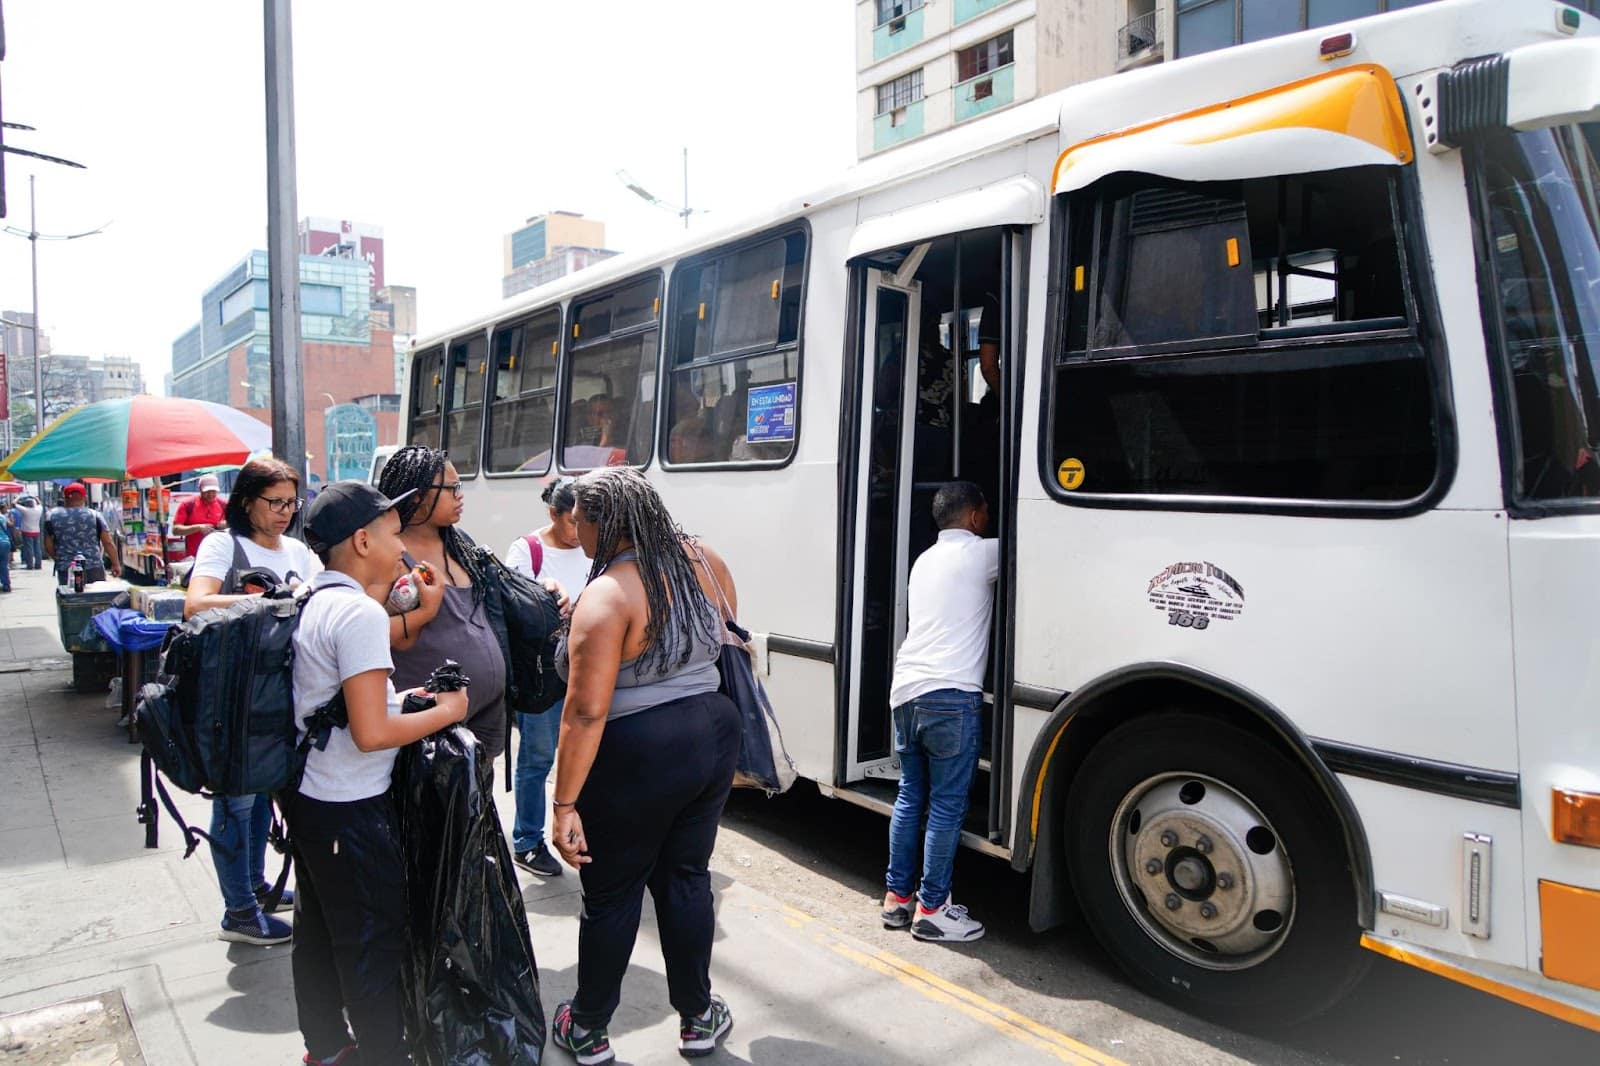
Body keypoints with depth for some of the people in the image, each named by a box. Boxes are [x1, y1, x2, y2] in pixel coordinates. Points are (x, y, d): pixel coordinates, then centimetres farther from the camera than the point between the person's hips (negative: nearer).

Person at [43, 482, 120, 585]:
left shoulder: (52, 516, 3)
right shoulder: (95, 516, 0)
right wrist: (116, 564, 7)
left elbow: (48, 547, 5)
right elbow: (108, 543, -2)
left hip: (66, 571, 1)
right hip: (94, 569, -1)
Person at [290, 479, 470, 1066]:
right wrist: (445, 713, -15)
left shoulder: (314, 603, 6)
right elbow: (371, 733, -27)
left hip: (308, 796, 10)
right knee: (373, 942, 5)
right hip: (353, 809, -9)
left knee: (319, 929, 22)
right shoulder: (360, 612, -22)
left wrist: (401, 698, 9)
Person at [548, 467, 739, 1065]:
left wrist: (565, 804, -17)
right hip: (712, 740, 6)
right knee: (685, 879, 20)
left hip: (636, 762, -6)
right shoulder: (704, 562, 0)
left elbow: (586, 713, -22)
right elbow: (730, 640, 15)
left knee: (612, 894, 12)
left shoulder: (608, 595, -20)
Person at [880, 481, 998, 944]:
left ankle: (897, 897, 21)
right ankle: (932, 909, 5)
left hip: (906, 692, 8)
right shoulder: (981, 553, -1)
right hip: (950, 696, -8)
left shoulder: (925, 559, 22)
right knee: (947, 806, 0)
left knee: (910, 798, 15)